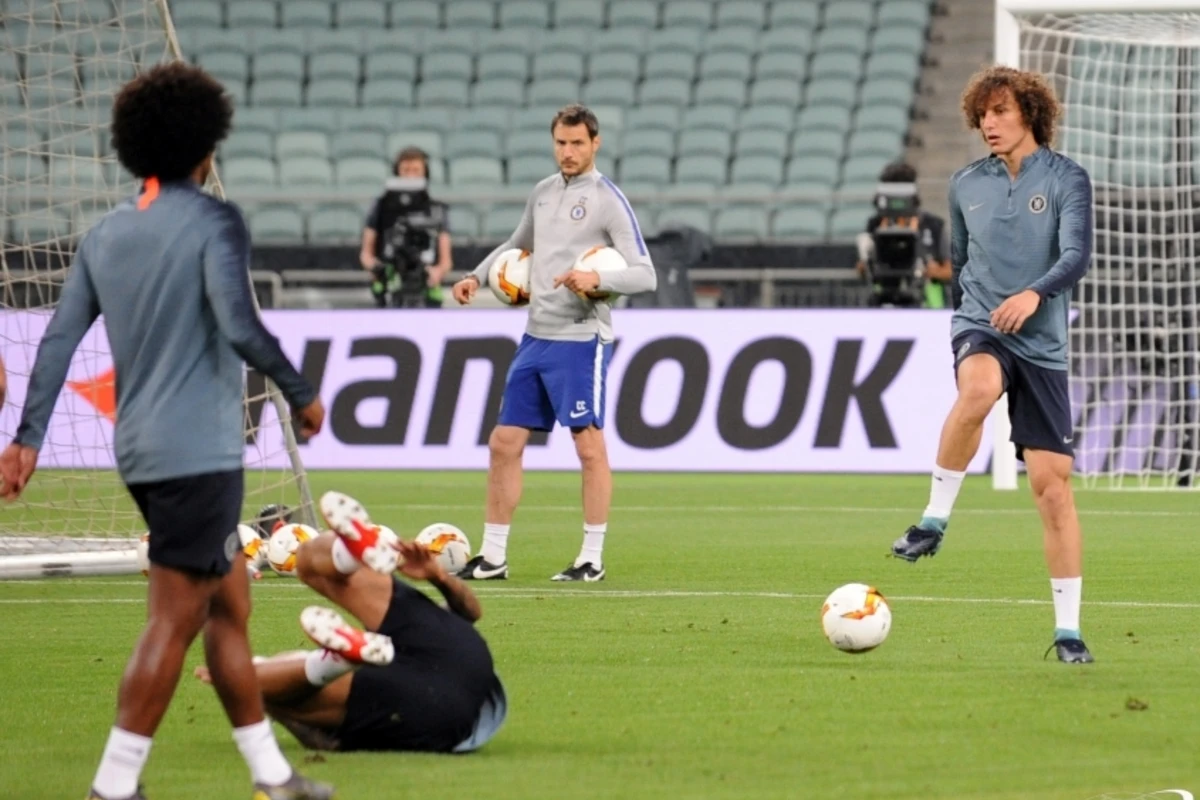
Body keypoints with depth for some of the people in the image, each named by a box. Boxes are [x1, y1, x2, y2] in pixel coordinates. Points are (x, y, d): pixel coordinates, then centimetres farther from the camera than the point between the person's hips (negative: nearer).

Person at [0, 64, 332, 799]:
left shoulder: (106, 235, 10)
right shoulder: (214, 222, -10)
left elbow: (60, 339, 7)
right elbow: (239, 325, -21)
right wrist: (302, 395, -8)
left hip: (145, 451, 8)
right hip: (199, 450, -8)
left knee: (230, 605, 16)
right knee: (174, 621, -6)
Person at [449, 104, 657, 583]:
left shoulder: (607, 200, -7)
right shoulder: (542, 194, 13)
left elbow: (645, 275, -12)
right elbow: (516, 246, 30)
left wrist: (597, 279, -28)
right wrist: (477, 277, 15)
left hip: (581, 339, -7)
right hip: (536, 337, 7)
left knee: (589, 445, -5)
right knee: (504, 443, 6)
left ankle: (592, 559, 2)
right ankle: (493, 557, 13)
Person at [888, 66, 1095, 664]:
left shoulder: (1066, 179, -2)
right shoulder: (966, 186, 9)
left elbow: (1077, 255, -16)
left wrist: (1034, 294, -33)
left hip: (1042, 344, -1)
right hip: (979, 325, 1)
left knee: (1052, 483, -4)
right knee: (979, 387, -38)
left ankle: (1068, 630, 3)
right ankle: (935, 519, -26)